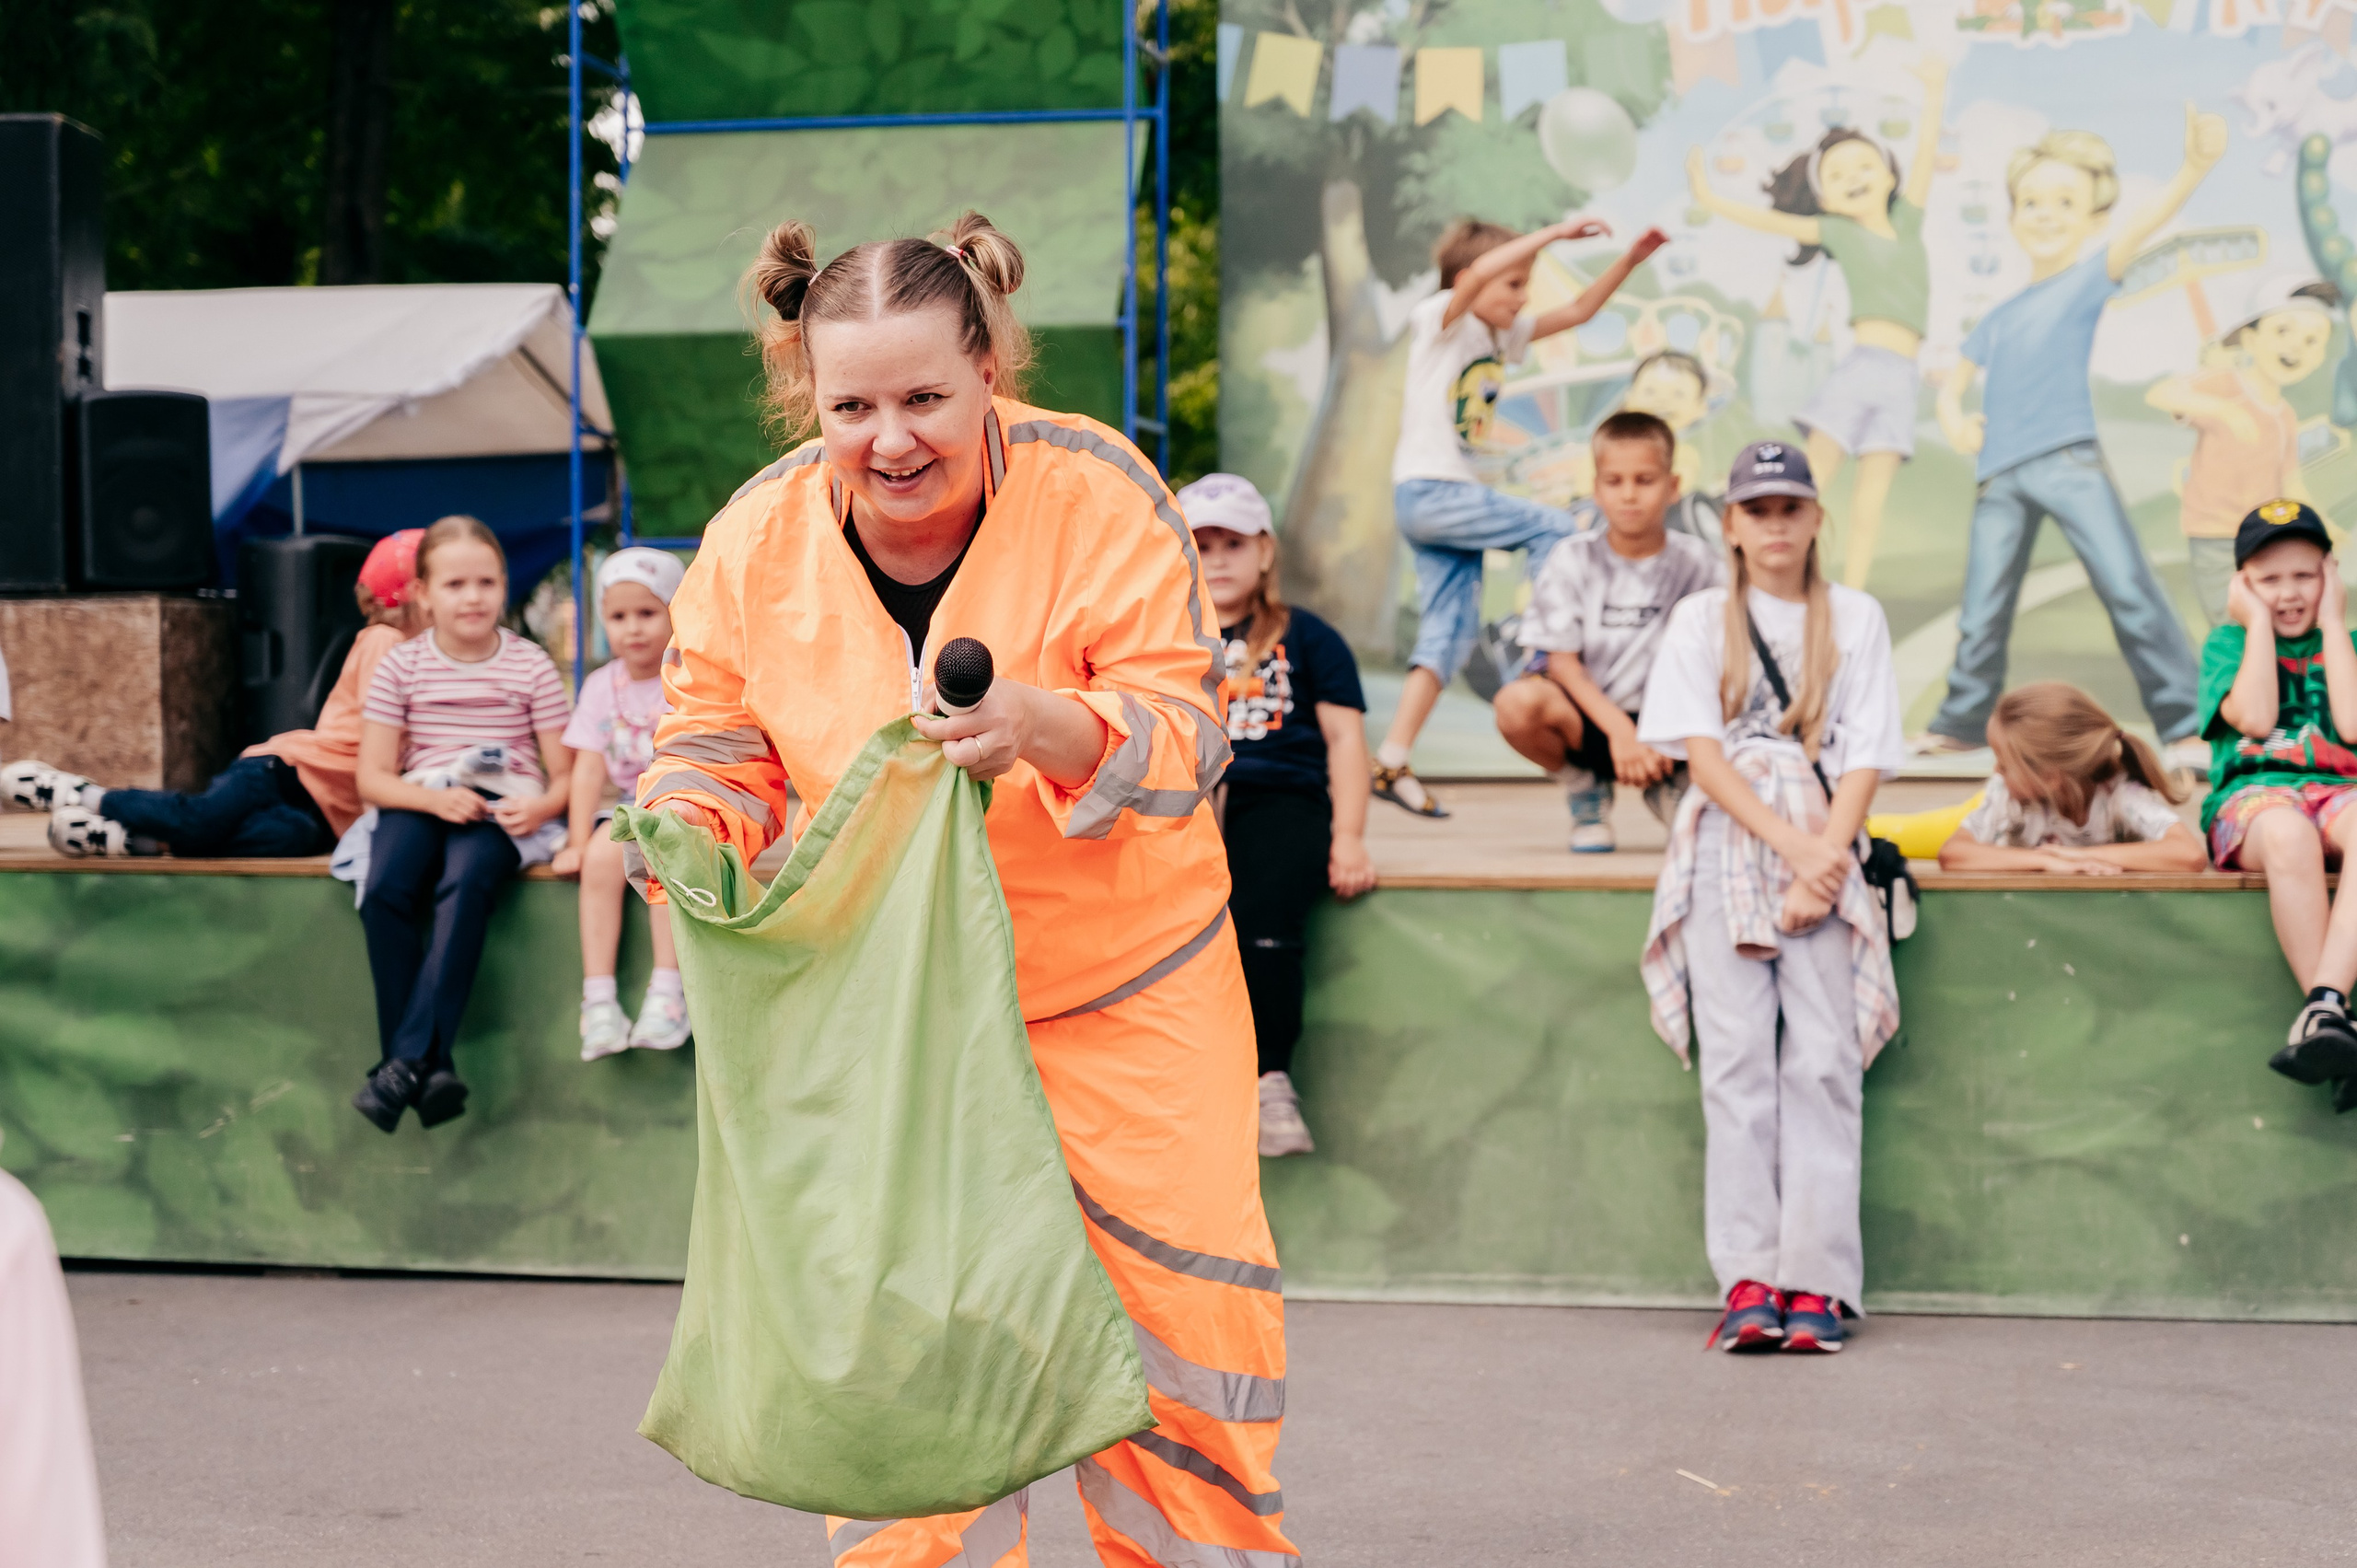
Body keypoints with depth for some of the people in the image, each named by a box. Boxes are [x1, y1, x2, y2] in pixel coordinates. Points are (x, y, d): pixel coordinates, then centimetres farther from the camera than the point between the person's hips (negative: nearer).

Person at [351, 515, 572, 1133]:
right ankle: (431, 1068, -29)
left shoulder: (530, 666, 5)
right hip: (419, 800, 2)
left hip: (501, 808, -2)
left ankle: (409, 1060, -38)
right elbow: (372, 777, 3)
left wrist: (543, 806, -20)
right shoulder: (402, 666, 7)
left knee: (464, 886, -35)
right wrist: (436, 799, -16)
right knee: (384, 891, -30)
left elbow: (567, 773, 4)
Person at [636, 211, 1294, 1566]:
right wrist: (693, 831, -23)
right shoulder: (756, 541, -9)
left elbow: (1187, 736, -20)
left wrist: (1048, 726, -41)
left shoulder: (1097, 494, -17)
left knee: (1176, 1296, 1)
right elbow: (718, 744, 1)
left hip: (1122, 982, -2)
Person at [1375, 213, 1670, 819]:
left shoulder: (1503, 335, 16)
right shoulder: (1440, 320, -8)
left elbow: (1578, 311, 18)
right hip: (1427, 491, -9)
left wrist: (1632, 257, 8)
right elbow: (1480, 271, -28)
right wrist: (1556, 232, -29)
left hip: (1453, 496, 9)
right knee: (1553, 529, -12)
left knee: (1452, 629, 3)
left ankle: (1392, 761, 1)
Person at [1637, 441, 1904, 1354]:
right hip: (1727, 845, 0)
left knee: (1824, 1057, -10)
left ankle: (1816, 1281, -11)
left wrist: (1821, 868, -10)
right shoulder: (1700, 621, 13)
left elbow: (1864, 763, 5)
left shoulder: (1855, 619, 13)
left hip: (1823, 846, 0)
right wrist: (1791, 844, -12)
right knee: (1736, 1056, -8)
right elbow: (1704, 756, 1)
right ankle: (1747, 1282, -10)